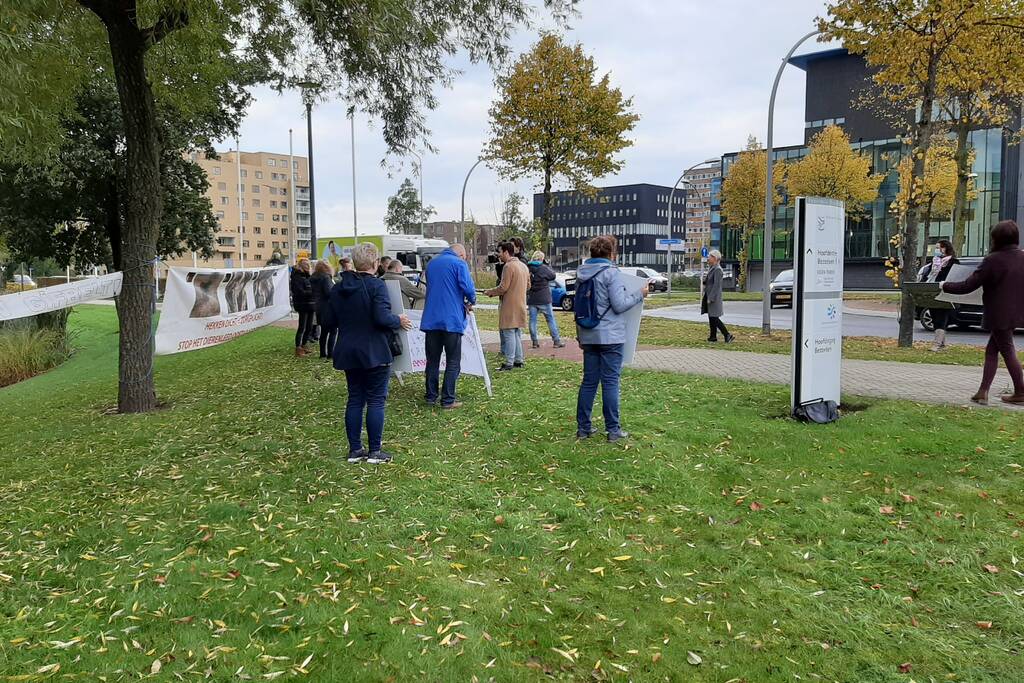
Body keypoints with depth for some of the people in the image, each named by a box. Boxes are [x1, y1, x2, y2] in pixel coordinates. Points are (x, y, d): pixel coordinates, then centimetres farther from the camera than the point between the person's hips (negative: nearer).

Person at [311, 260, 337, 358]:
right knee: (333, 331, -3)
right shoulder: (326, 278, -14)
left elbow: (314, 293, 18)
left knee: (324, 331, 14)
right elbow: (329, 292, -21)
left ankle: (323, 353, 17)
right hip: (328, 308, -8)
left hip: (319, 308, 8)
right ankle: (330, 353, -6)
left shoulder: (313, 279, 12)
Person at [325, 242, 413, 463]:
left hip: (348, 353, 6)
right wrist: (399, 321, -5)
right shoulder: (376, 286, -15)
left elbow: (330, 320, 9)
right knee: (376, 400, 2)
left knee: (355, 399, 12)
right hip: (374, 353, -6)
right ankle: (375, 451, 6)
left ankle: (355, 450, 16)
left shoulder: (338, 288, 6)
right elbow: (382, 318, -23)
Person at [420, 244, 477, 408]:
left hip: (431, 319, 6)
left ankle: (431, 397, 17)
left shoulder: (431, 263, 16)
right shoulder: (459, 263, -4)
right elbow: (468, 288, -16)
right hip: (452, 320, -5)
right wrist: (471, 302, 6)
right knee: (453, 362, 2)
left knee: (432, 360, 13)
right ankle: (448, 400, 1)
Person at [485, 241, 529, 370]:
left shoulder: (508, 266, -15)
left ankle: (509, 362, -6)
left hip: (510, 306, -9)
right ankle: (518, 360, 19)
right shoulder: (523, 265, 14)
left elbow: (503, 288, -18)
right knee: (517, 334, 14)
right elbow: (528, 286, 19)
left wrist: (490, 292, -5)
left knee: (509, 334, -6)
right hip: (521, 305, 9)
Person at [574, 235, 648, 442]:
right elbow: (619, 305, -15)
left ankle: (583, 427, 15)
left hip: (588, 335, 6)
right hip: (610, 336, -6)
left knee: (589, 381, 12)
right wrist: (639, 294, -2)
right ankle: (613, 430, 6)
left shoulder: (581, 273, 10)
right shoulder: (611, 272, -12)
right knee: (610, 382, 0)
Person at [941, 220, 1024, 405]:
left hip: (999, 315, -7)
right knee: (992, 350, 12)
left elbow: (968, 286, -15)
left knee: (1008, 351, 4)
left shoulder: (993, 260, -17)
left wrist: (945, 286, -2)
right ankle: (983, 392, 10)